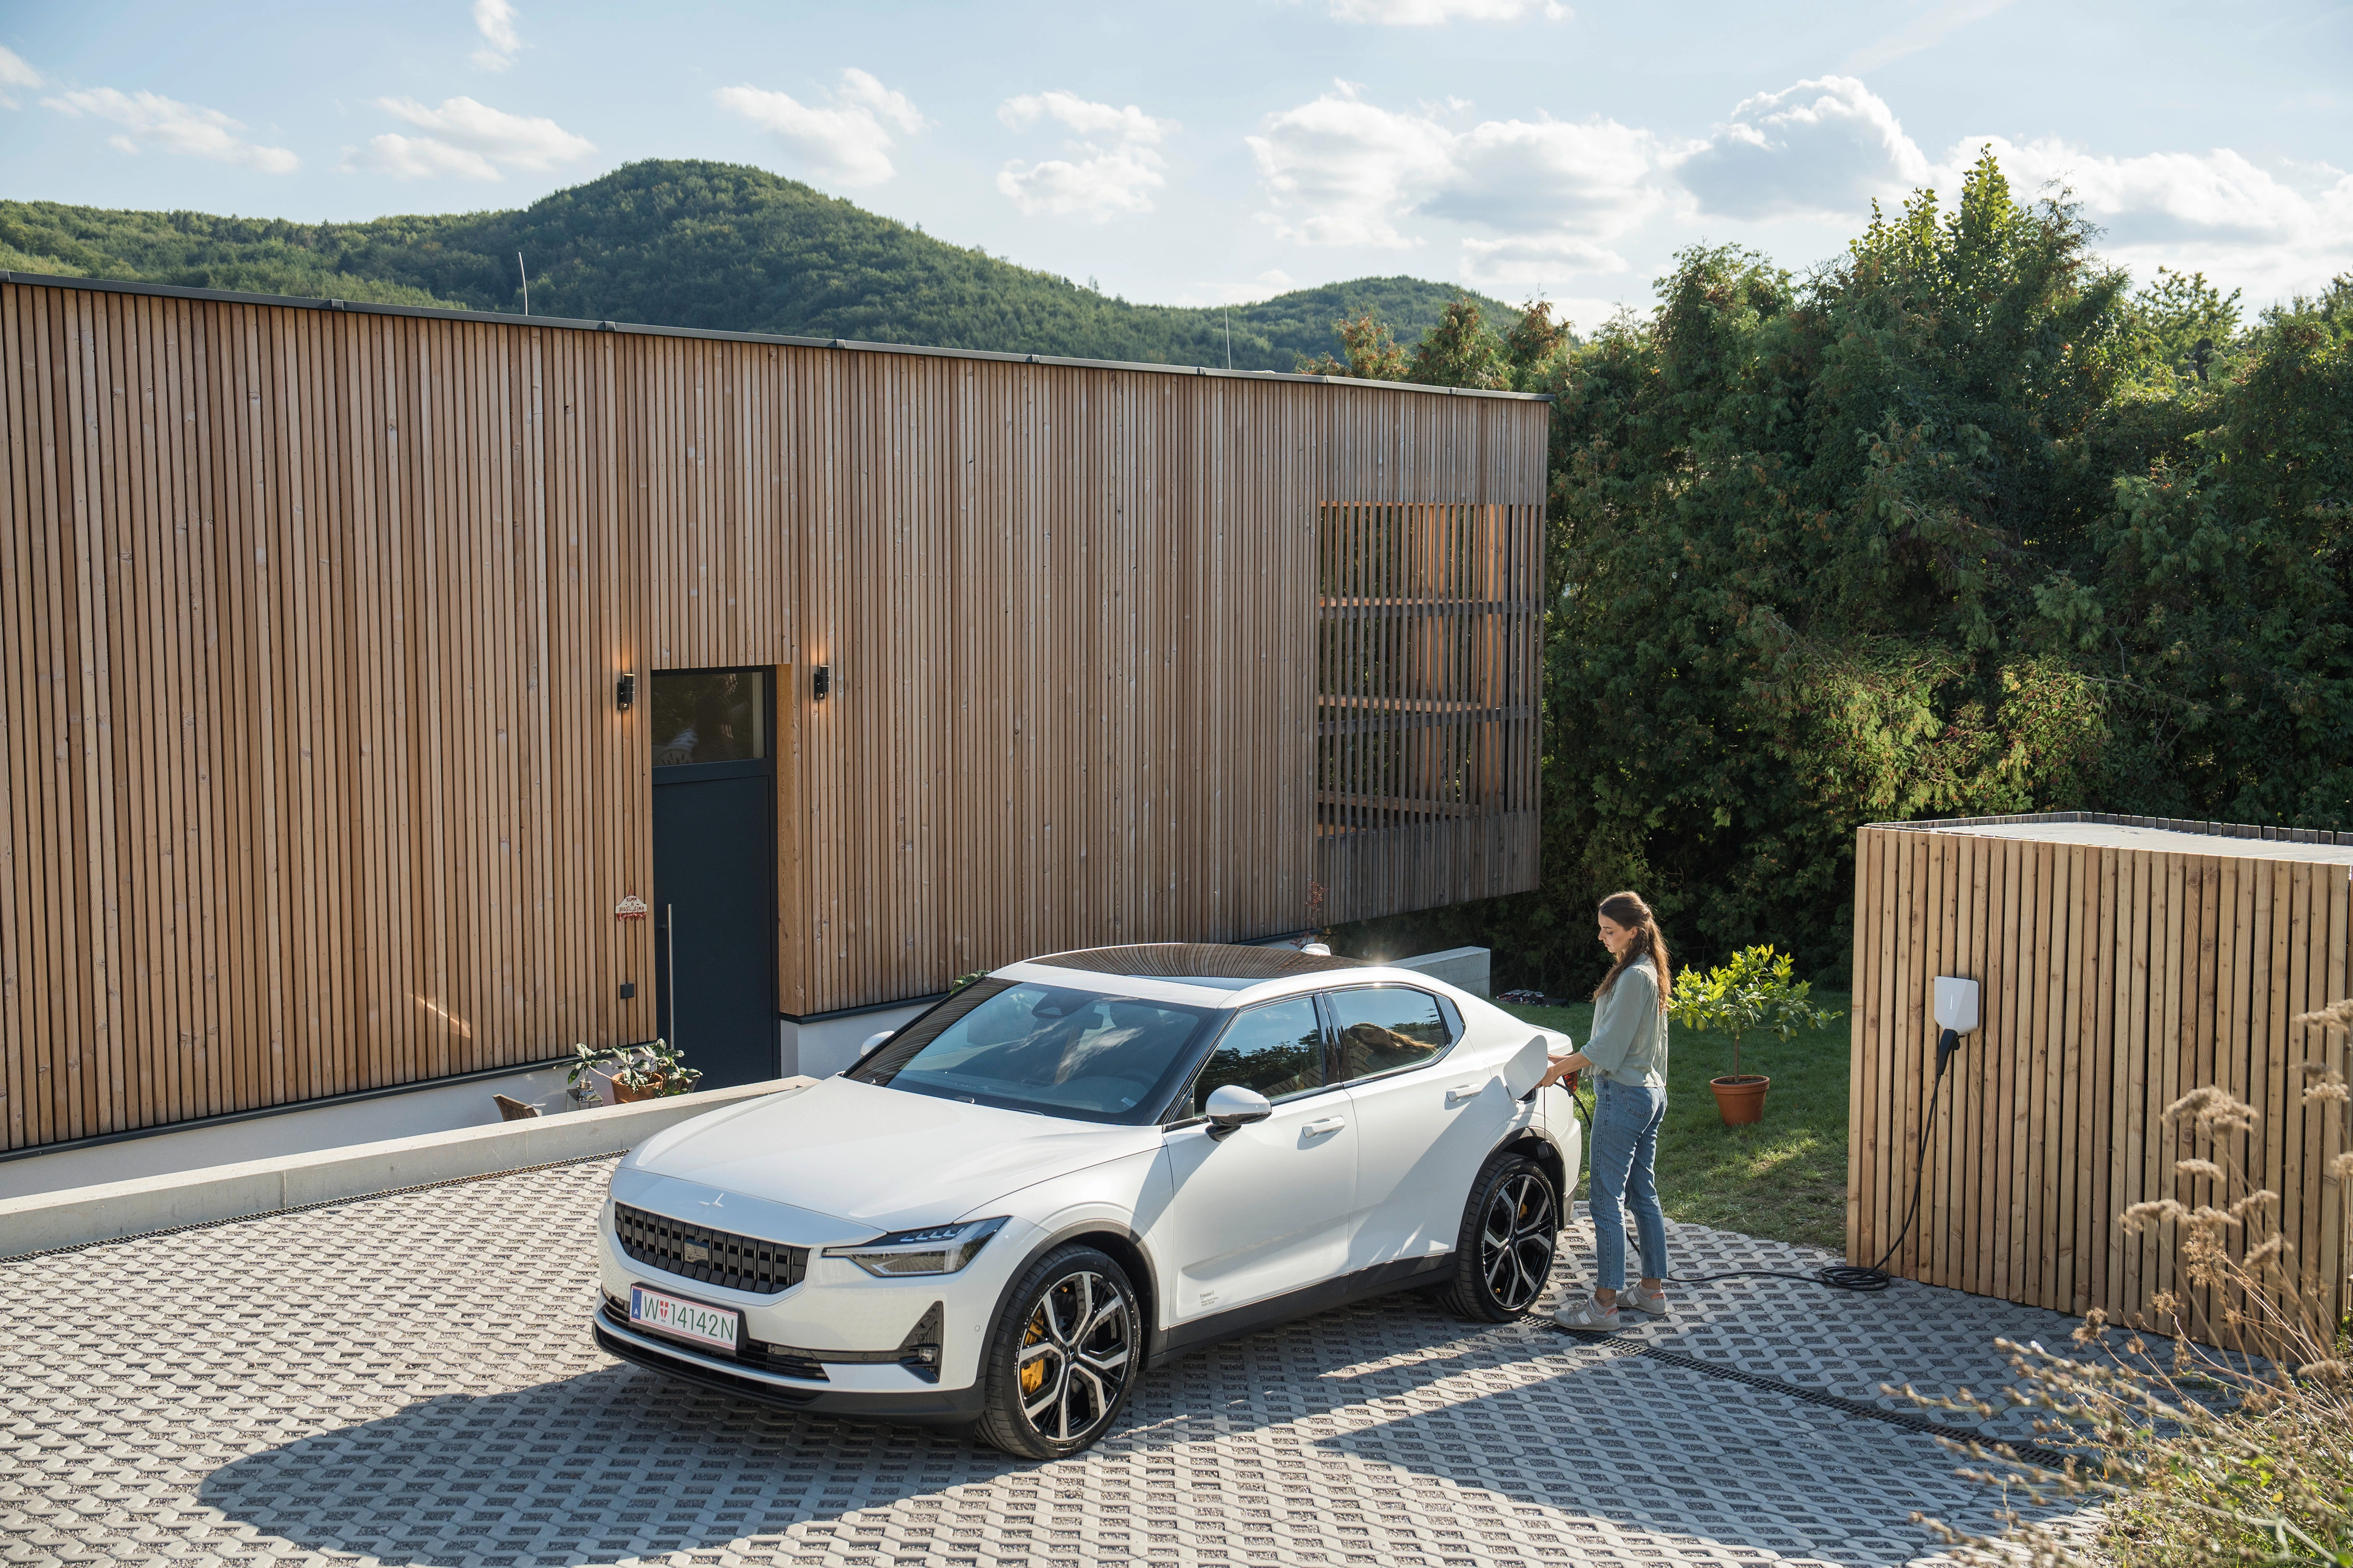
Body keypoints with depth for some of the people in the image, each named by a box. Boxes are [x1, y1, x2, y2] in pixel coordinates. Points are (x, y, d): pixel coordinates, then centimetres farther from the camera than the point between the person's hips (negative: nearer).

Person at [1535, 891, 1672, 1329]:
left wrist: (1559, 1068, -9)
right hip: (1650, 1093, 10)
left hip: (1623, 1096, -10)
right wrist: (1573, 1061, 14)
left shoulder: (1633, 977, -18)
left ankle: (1605, 1304, -4)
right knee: (1643, 1195, 15)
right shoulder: (1650, 972, 13)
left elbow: (1608, 1046, -18)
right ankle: (1653, 1290, 22)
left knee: (1606, 1198, -6)